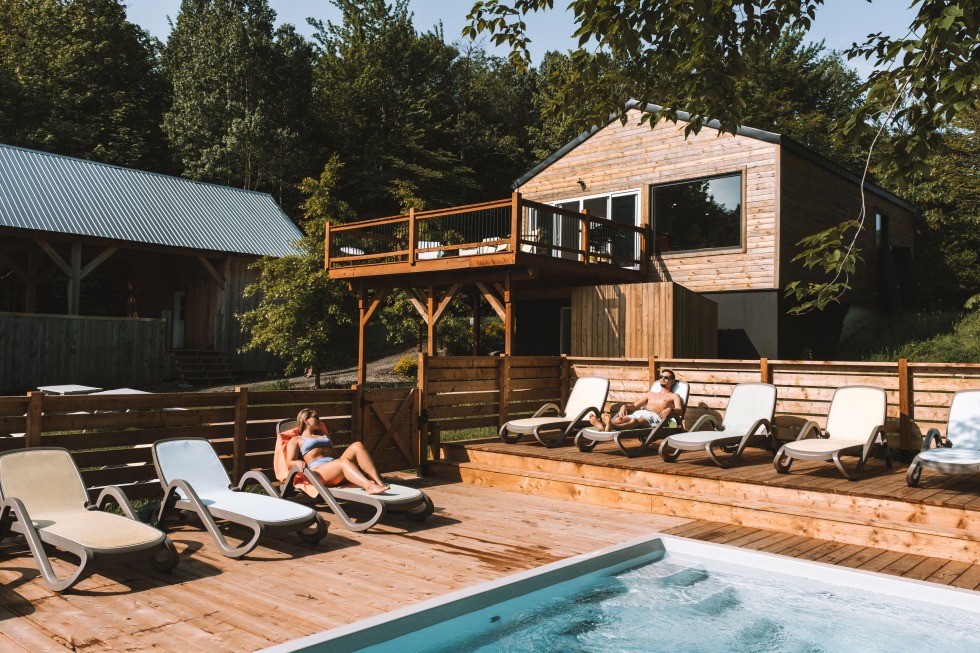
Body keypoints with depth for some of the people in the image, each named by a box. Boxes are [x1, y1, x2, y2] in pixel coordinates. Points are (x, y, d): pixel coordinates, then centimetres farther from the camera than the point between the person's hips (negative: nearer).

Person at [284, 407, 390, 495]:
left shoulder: (324, 436, 37)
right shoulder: (296, 440, 19)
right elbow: (289, 462, 3)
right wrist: (298, 463, -21)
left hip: (336, 470, 6)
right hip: (317, 471, -6)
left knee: (357, 446, -21)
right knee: (344, 461, -37)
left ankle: (379, 482, -39)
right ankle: (370, 487, -60)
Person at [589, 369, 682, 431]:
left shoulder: (673, 396, 23)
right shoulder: (650, 394, 39)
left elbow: (680, 411, 3)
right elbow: (634, 406, 29)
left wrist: (670, 409, -21)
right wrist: (624, 406, 6)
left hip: (654, 417, -5)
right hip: (638, 413, 5)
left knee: (635, 420, -40)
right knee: (620, 419, -31)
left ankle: (612, 426, -70)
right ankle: (602, 425, -62)